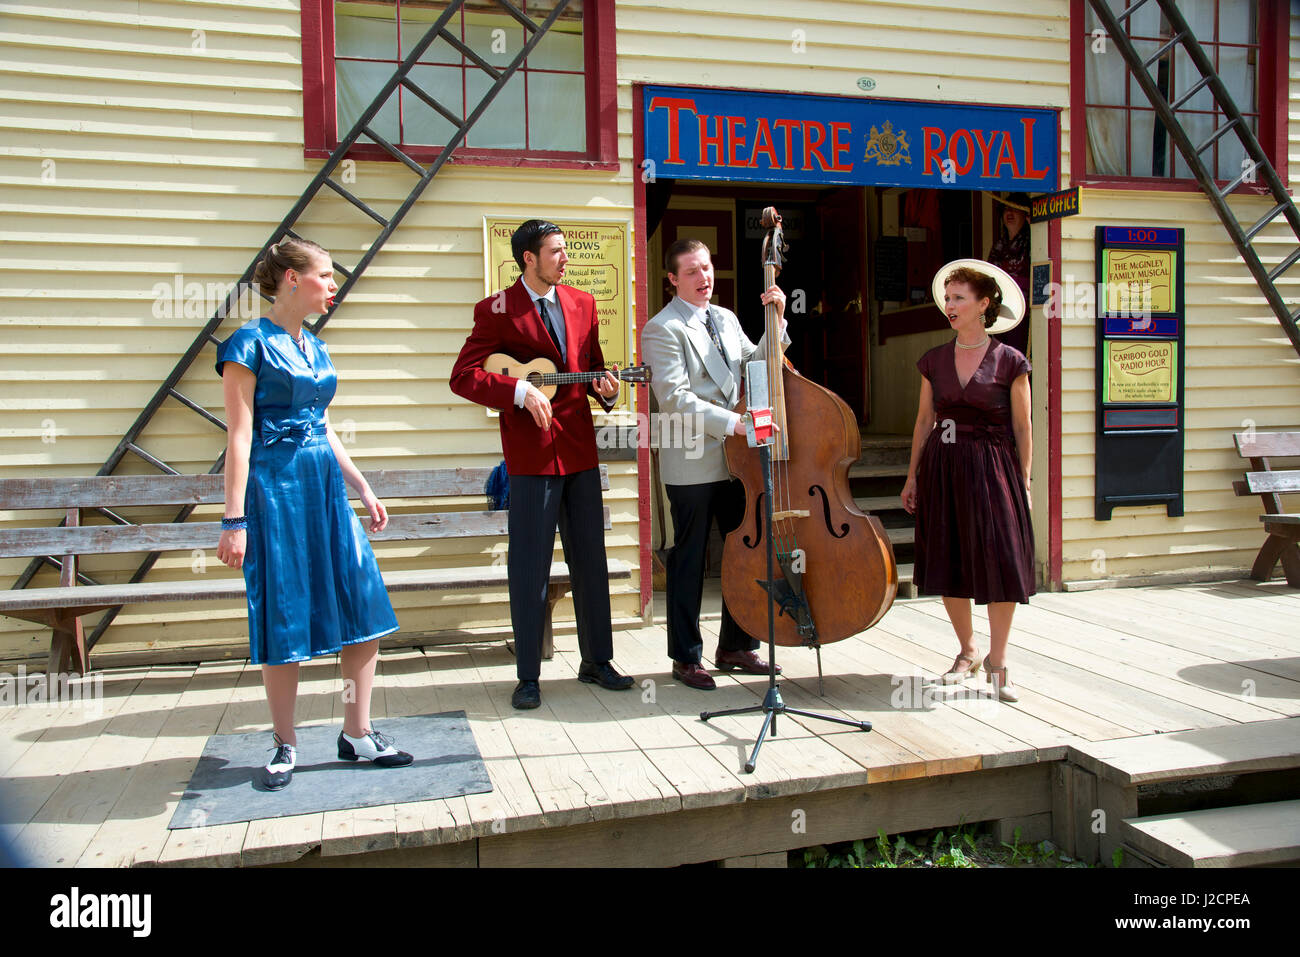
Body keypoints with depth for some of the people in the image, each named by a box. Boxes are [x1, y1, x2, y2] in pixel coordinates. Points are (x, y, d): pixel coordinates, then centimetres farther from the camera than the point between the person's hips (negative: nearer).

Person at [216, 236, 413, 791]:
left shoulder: (315, 348, 15)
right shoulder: (251, 343, -7)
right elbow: (239, 437, -11)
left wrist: (364, 490, 19)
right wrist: (235, 520, -15)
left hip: (327, 486, 7)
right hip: (276, 488, -7)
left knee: (364, 608, 3)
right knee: (284, 620, 1)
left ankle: (357, 735, 14)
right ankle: (286, 746, 17)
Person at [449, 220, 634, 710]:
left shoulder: (582, 303, 12)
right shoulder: (497, 311, -4)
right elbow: (463, 377, -8)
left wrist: (605, 389, -1)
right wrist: (520, 390, -20)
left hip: (580, 449, 6)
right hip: (531, 453, -5)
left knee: (591, 559, 11)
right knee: (529, 566, 0)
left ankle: (597, 661, 25)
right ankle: (528, 676, 12)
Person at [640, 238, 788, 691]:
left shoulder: (726, 319, 15)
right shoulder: (662, 329, -10)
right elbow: (676, 399, -19)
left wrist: (776, 320, 5)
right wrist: (734, 423, -26)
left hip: (736, 458, 8)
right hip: (692, 465, -7)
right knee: (689, 563, 3)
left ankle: (734, 646, 29)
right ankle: (686, 658, 17)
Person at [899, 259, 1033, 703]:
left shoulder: (1010, 362, -2)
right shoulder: (934, 360, 7)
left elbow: (1021, 426, 0)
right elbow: (924, 420, 11)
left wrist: (1024, 479, -4)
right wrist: (913, 475, 9)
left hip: (991, 468, -3)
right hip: (942, 467, 3)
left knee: (1000, 562, -5)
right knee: (949, 564, 6)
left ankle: (997, 659, 10)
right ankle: (967, 651, 24)